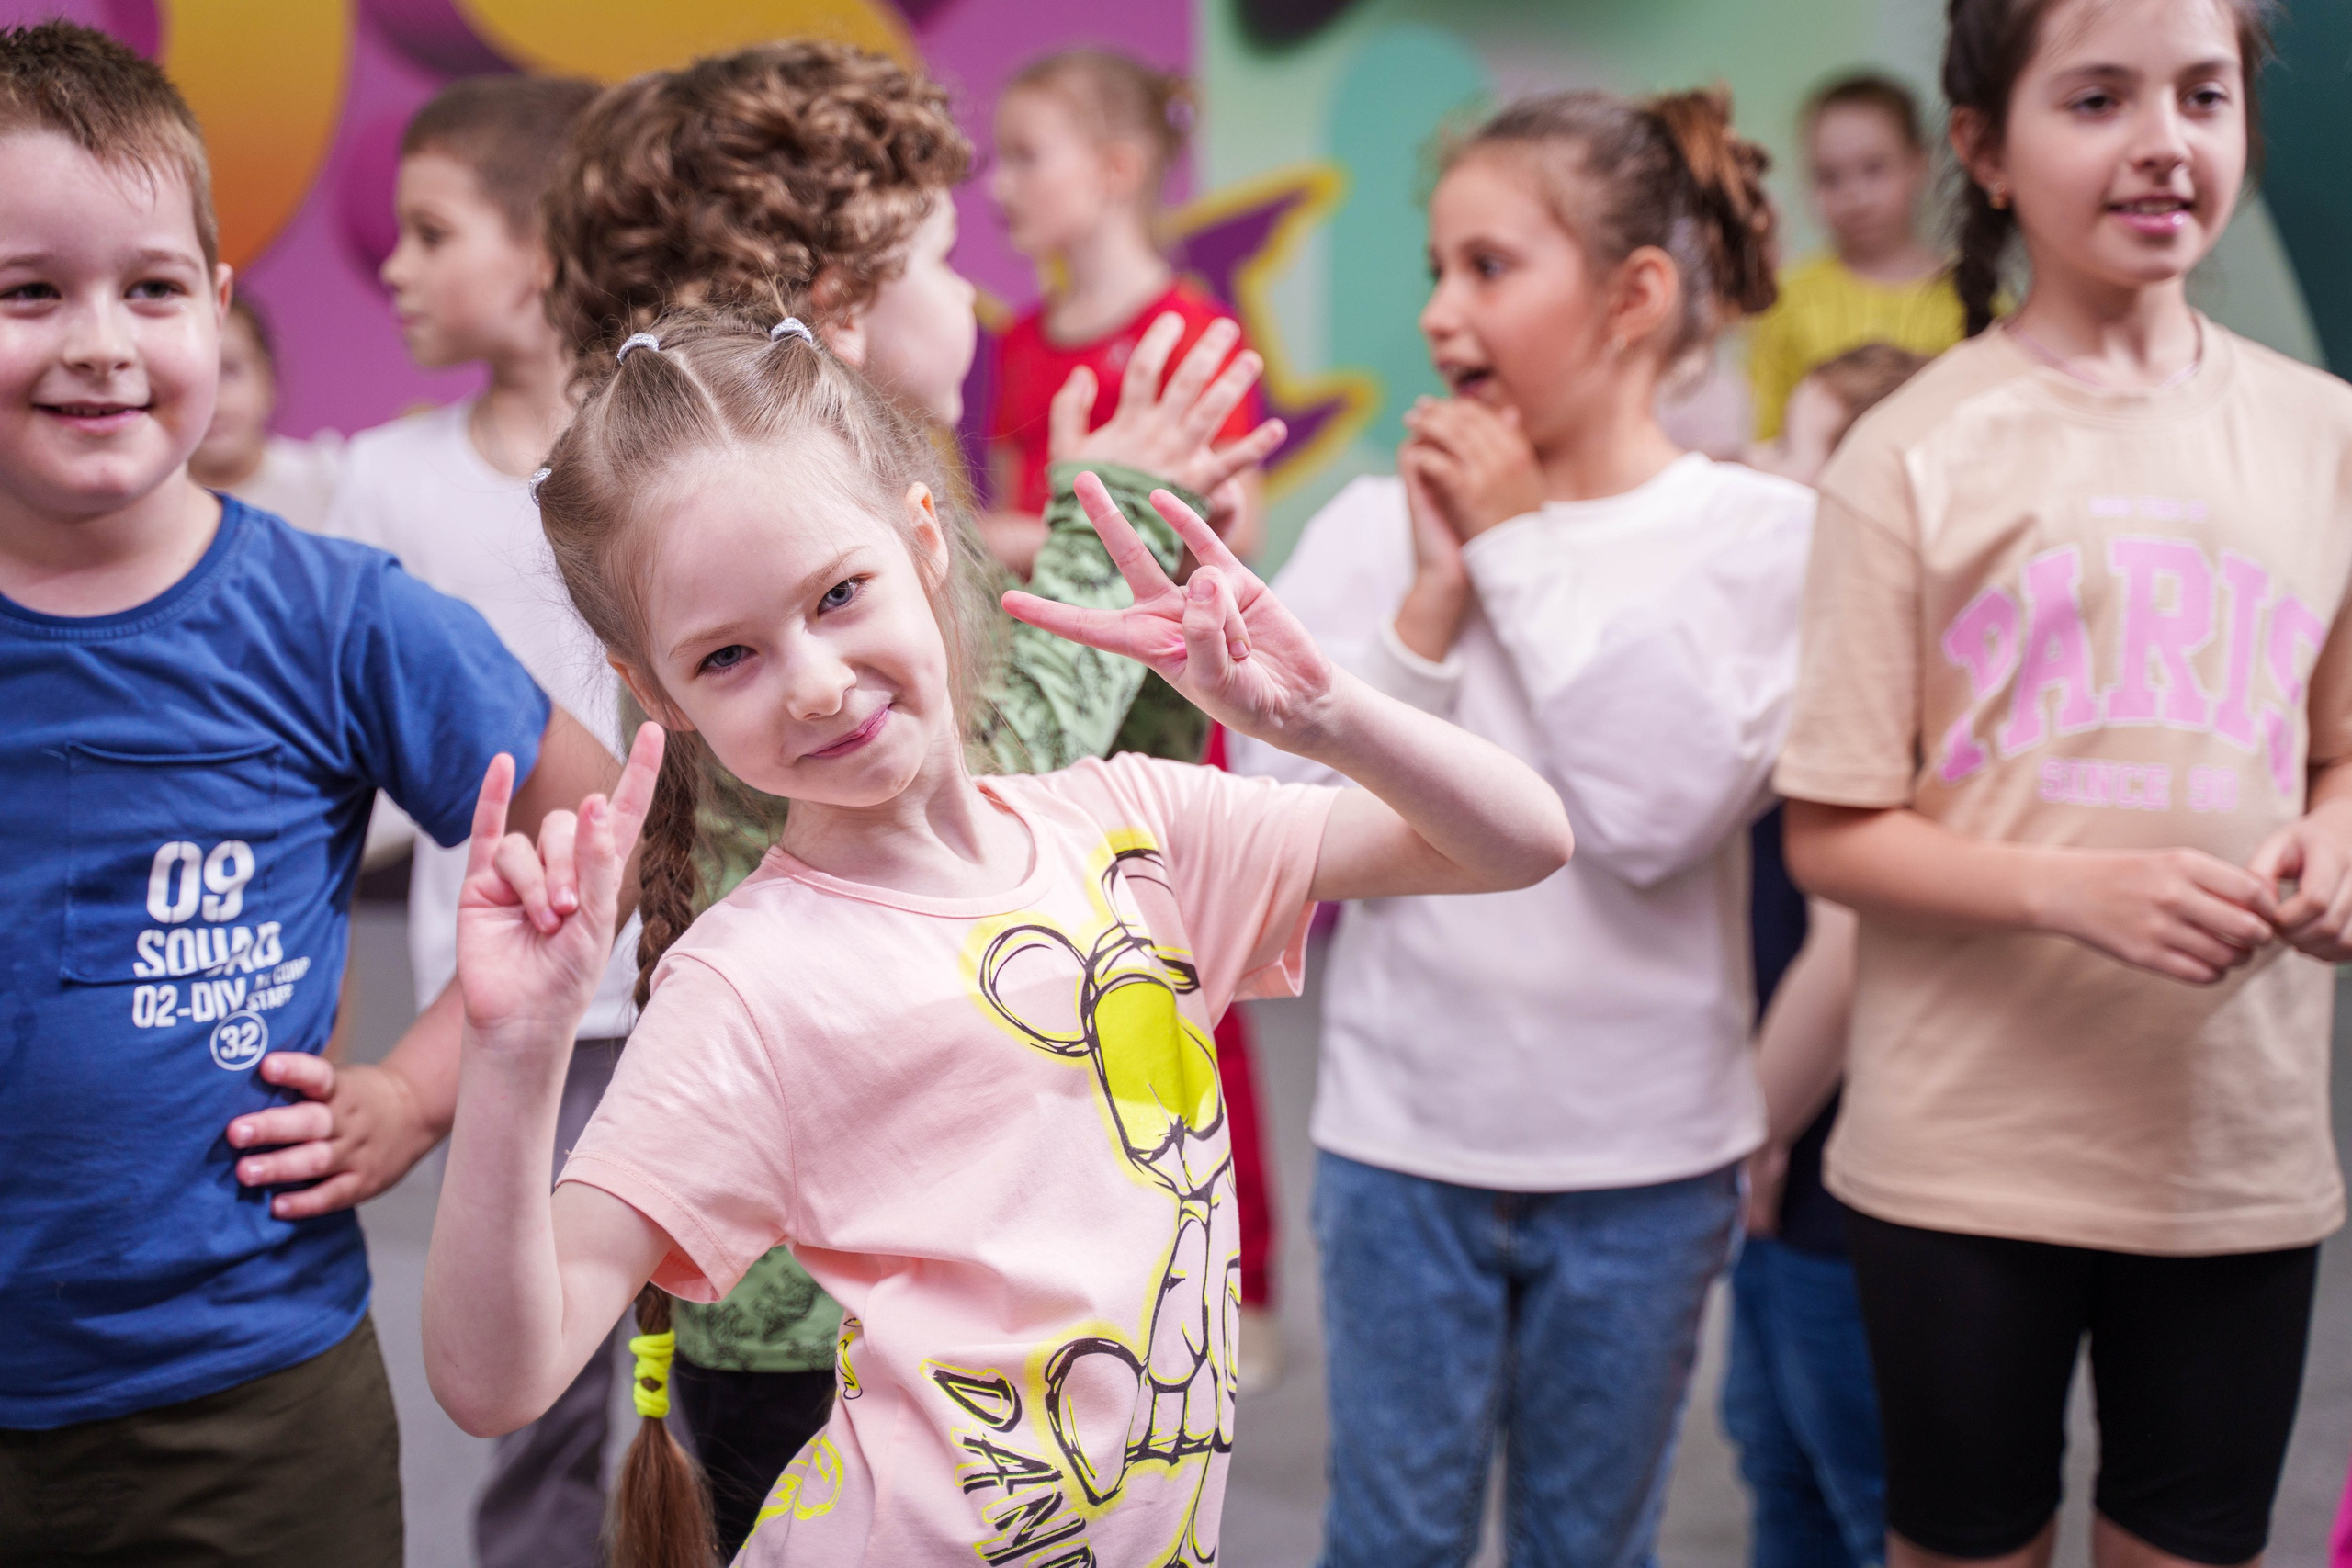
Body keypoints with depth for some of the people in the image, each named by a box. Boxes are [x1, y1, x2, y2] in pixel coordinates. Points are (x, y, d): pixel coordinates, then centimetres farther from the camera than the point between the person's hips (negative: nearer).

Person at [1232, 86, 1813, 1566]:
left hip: (1642, 1158, -1)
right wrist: (1435, 595, -14)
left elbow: (1659, 813, -19)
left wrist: (1521, 551, -13)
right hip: (1405, 1132, 1)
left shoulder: (1759, 531, -7)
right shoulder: (1373, 525, -4)